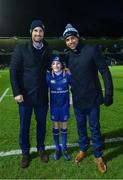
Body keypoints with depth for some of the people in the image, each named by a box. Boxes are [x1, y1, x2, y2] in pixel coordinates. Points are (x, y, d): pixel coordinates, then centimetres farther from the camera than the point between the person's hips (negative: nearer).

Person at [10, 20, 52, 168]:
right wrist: (17, 92, -12)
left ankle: (41, 148, 35)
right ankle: (25, 152, 29)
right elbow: (13, 71, -6)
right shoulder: (21, 49, -4)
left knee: (42, 124, 13)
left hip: (42, 96, 3)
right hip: (25, 95, -2)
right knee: (24, 125, 9)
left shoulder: (47, 51, 5)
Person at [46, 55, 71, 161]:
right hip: (54, 106, 0)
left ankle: (64, 148, 29)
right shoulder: (49, 76, -8)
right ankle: (57, 148, 29)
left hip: (64, 106, 0)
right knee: (56, 127, 12)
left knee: (64, 127, 12)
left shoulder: (67, 75, -10)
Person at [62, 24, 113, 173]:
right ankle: (83, 150, 41)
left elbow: (105, 71, -11)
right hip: (77, 99, 4)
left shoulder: (92, 50, -12)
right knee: (81, 127, 18)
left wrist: (108, 93, -13)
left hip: (93, 98, -4)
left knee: (94, 128, 9)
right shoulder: (68, 56, 2)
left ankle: (98, 156, 30)